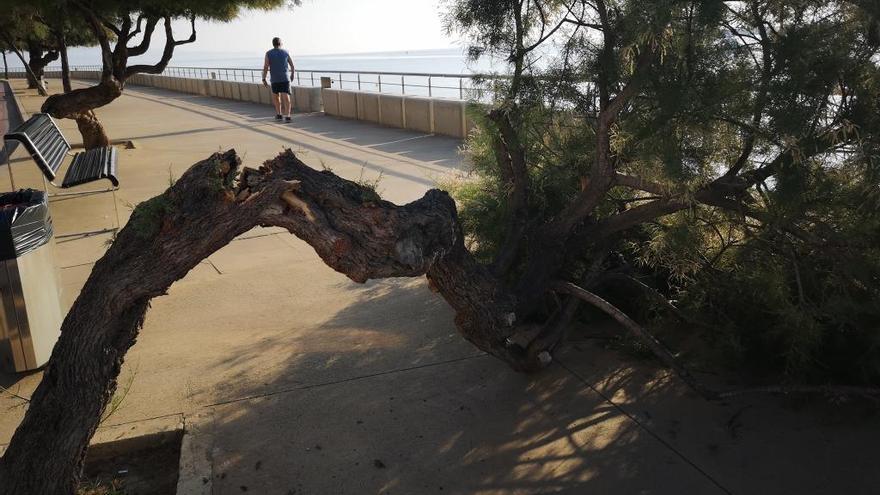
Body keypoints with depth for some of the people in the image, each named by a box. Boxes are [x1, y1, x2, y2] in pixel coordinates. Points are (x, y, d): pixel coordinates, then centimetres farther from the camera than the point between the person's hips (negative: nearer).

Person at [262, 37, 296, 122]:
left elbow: (265, 67, -6)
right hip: (285, 78, 0)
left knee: (276, 96, 21)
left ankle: (278, 114, 27)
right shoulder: (285, 52, 6)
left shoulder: (269, 53, 0)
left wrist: (264, 79, -1)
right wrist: (292, 74, 32)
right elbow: (292, 65, 15)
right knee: (286, 97, -8)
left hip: (274, 79, 0)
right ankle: (287, 116, -22)